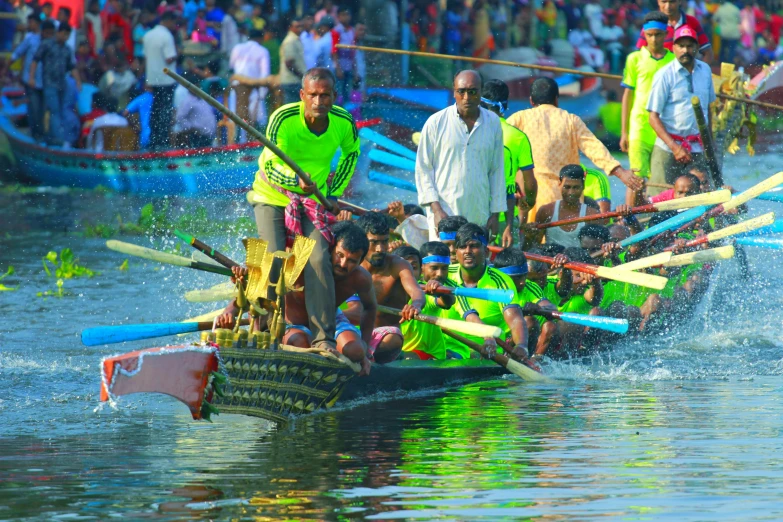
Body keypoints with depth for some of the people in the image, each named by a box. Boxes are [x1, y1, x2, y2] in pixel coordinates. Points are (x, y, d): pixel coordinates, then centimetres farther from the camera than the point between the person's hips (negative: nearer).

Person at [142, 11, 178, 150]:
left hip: (153, 80, 7)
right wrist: (176, 54, 0)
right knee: (165, 111, -4)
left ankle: (153, 141, 12)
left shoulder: (148, 35, 11)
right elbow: (169, 59, -20)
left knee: (155, 110, 12)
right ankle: (162, 142, -8)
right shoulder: (166, 36, -13)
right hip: (166, 80, -7)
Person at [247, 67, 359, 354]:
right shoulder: (283, 118, -24)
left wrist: (335, 192, 5)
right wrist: (295, 181, -44)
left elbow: (351, 153, 10)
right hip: (272, 197, -2)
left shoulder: (344, 122, -13)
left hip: (315, 199, 2)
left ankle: (324, 338, -15)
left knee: (318, 260, -15)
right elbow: (271, 167, -24)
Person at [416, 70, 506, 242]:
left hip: (479, 217, 2)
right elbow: (423, 169, 2)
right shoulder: (435, 123, 0)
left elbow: (497, 170, 13)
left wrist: (495, 214, 10)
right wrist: (436, 209, -7)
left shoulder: (493, 123, 8)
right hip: (444, 214, -2)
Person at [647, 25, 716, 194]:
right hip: (667, 149, -4)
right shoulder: (665, 75, -7)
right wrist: (675, 147, -17)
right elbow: (653, 118, -8)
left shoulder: (705, 71, 8)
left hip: (698, 150, 4)